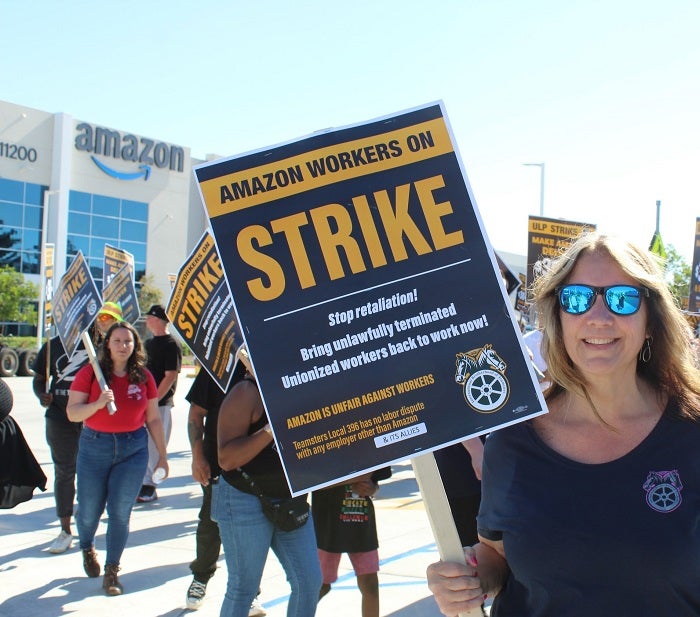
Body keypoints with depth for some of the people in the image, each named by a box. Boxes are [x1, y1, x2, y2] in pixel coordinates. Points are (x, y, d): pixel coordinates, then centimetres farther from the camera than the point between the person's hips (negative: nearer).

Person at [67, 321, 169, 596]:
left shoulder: (144, 377, 1)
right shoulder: (90, 373, -4)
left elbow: (153, 419, 7)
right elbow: (72, 413, -7)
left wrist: (162, 455, 9)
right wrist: (98, 403, -25)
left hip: (134, 449, 1)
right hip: (94, 446, 0)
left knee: (120, 512, -1)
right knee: (89, 510, 8)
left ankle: (112, 571, 15)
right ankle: (87, 548, 43)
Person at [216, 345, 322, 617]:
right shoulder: (247, 393, -15)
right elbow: (226, 459, -23)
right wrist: (272, 429, -28)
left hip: (290, 500, 7)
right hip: (247, 502, -7)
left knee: (309, 581, 8)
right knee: (244, 587, 3)